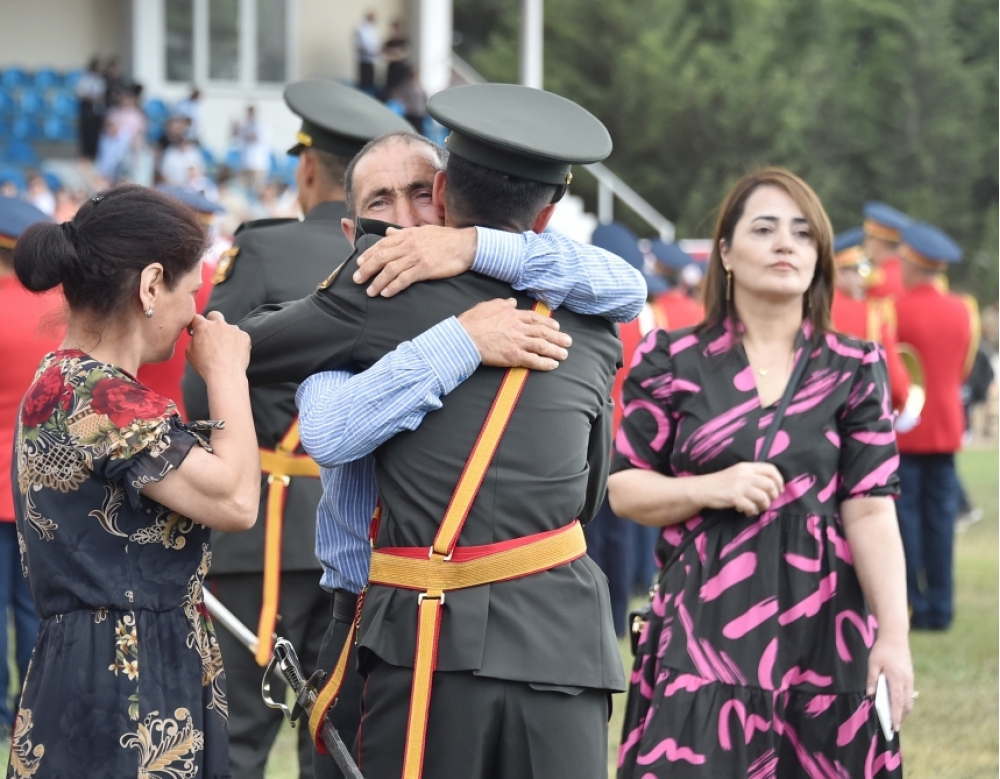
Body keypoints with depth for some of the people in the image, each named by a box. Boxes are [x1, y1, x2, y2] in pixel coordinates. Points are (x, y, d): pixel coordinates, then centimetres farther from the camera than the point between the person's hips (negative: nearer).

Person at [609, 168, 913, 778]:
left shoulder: (855, 370, 4)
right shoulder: (672, 363, 3)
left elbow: (871, 511, -2)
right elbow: (624, 488, 5)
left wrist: (893, 634, -11)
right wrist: (712, 488, -14)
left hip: (823, 627, 1)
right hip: (705, 624, -1)